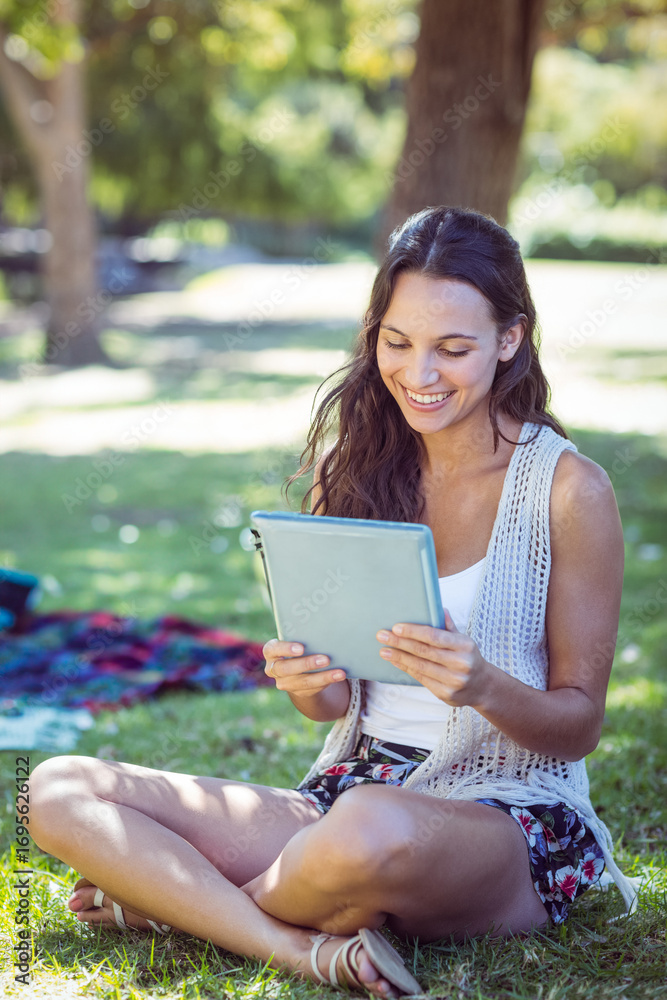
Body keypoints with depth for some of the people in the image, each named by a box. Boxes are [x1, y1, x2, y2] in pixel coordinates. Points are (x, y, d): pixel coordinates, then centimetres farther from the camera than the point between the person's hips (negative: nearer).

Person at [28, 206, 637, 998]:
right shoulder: (352, 465, 7)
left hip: (509, 810, -4)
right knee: (60, 790, -11)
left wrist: (485, 688, -24)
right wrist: (308, 681, -16)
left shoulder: (568, 489, -6)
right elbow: (335, 704, 8)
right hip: (351, 785, 5)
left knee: (376, 827, -41)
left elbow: (579, 724, -3)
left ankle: (177, 900, -11)